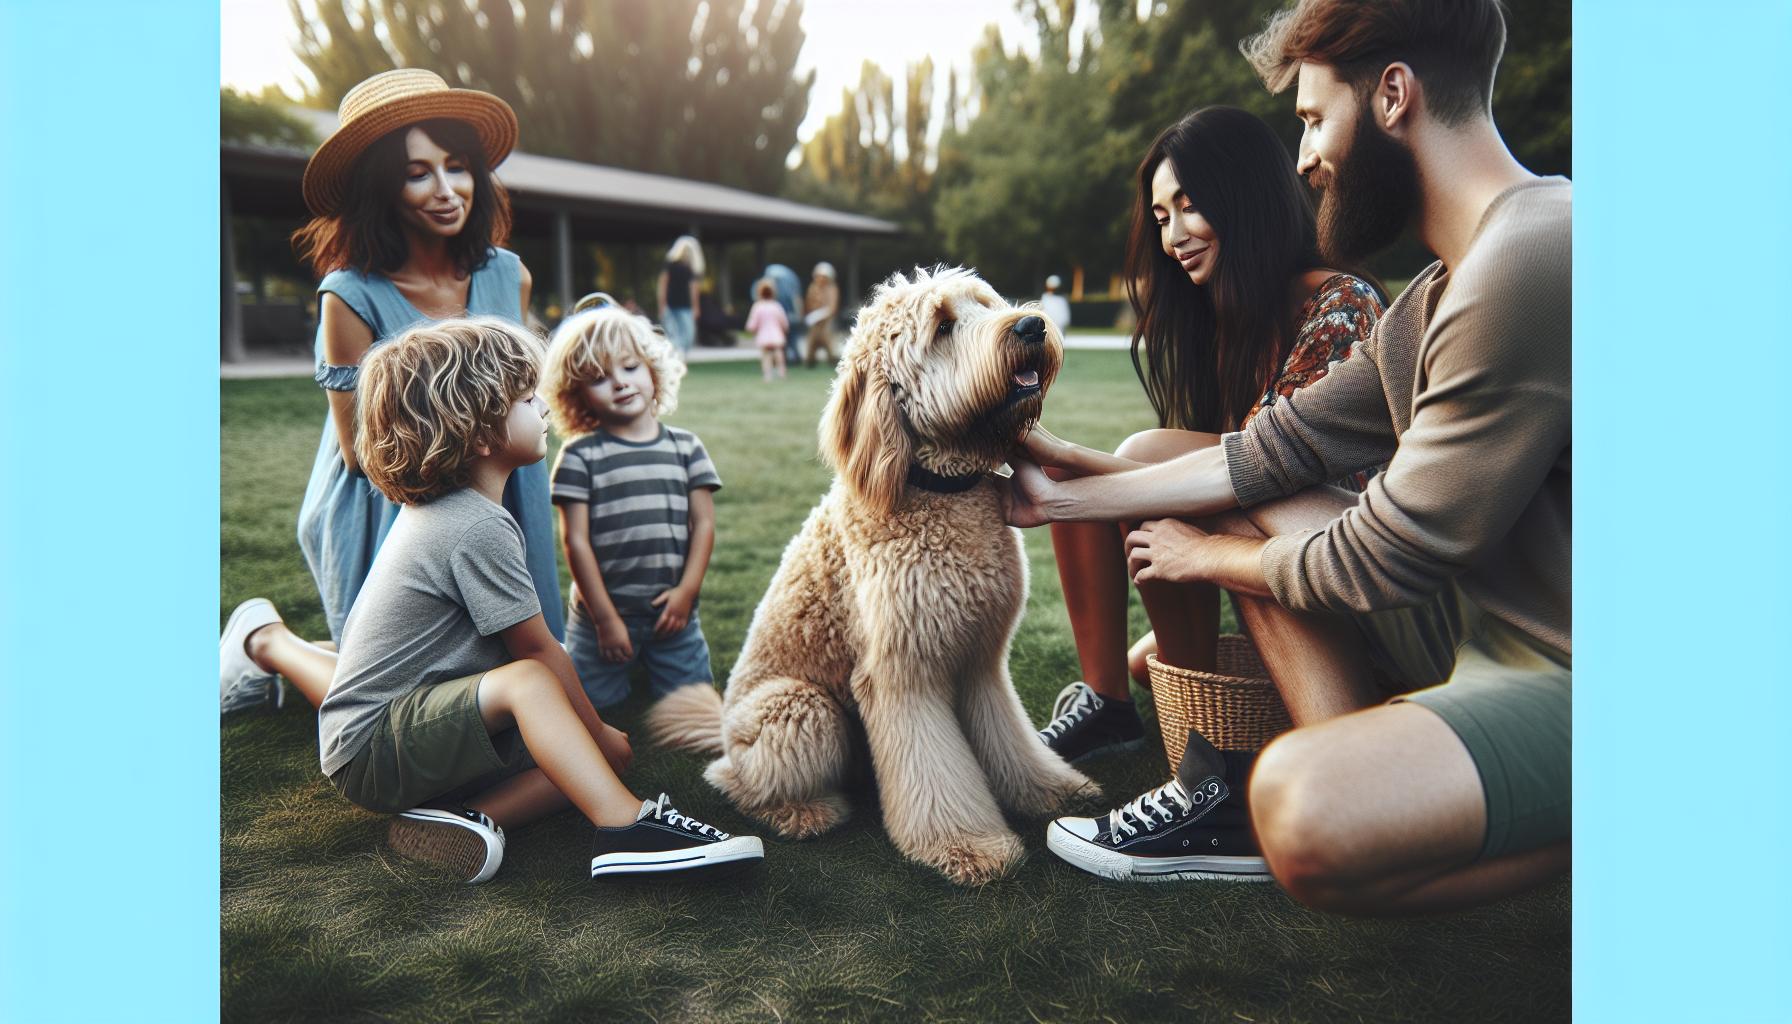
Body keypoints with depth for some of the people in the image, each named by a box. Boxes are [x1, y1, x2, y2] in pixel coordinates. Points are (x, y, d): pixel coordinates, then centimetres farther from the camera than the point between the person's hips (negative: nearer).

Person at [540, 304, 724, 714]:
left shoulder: (686, 447, 3)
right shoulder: (580, 456, -6)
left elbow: (703, 523, 2)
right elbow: (576, 540, -8)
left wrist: (687, 591, -7)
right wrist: (605, 617, -10)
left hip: (675, 614, 2)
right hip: (601, 615, -2)